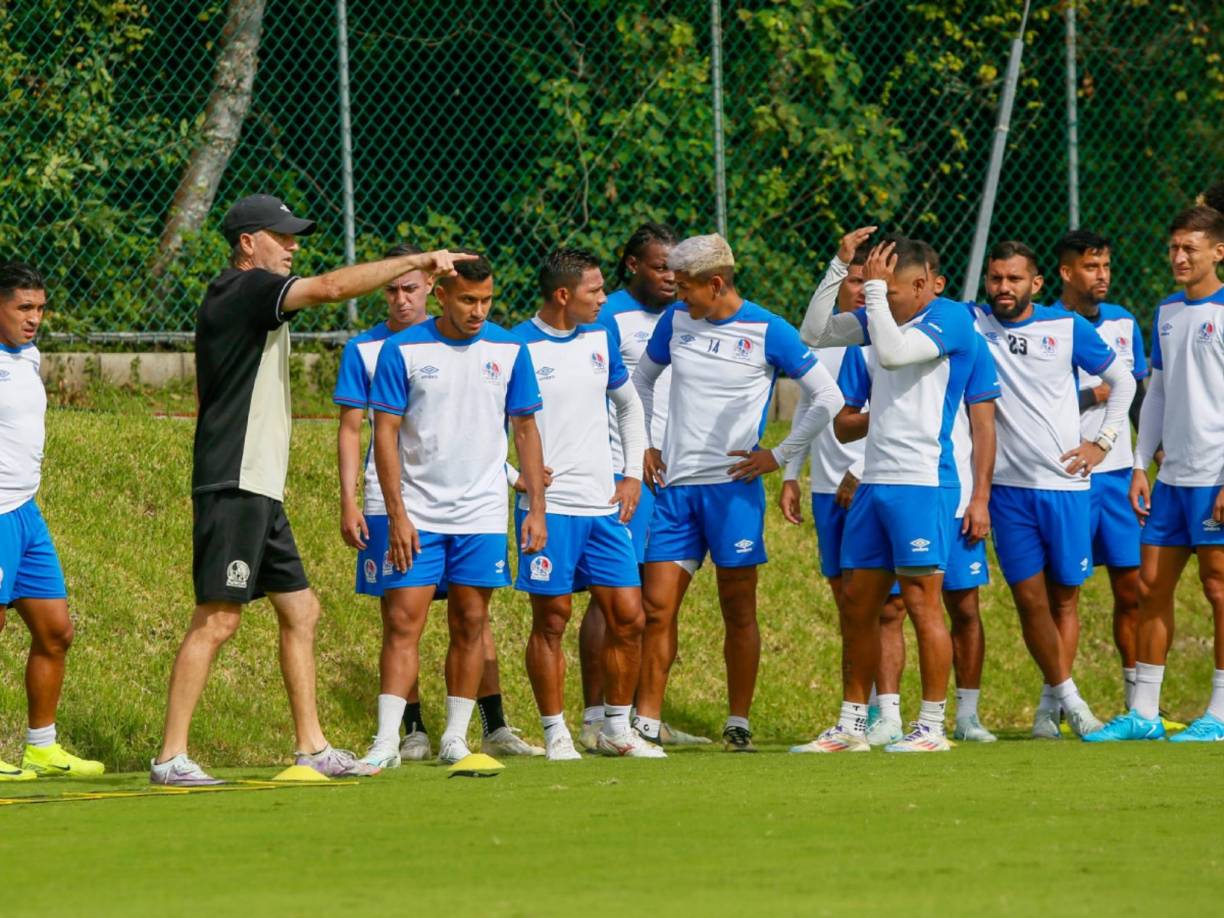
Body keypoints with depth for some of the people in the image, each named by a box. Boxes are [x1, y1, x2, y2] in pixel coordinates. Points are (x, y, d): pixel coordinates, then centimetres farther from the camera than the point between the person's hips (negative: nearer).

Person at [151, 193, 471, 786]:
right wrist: (417, 261, -17)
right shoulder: (245, 289, -10)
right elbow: (331, 288, -22)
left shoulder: (244, 299, 20)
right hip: (234, 487, -11)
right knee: (217, 619, -11)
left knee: (300, 611, 12)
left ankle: (312, 748, 16)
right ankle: (171, 758, -11)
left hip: (260, 492, 11)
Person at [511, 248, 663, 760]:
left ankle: (617, 728, 14)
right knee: (551, 619, -2)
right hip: (548, 506, -5)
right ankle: (556, 733, 6)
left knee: (627, 616, 3)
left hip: (604, 505, 5)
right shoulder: (517, 348, -7)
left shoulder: (600, 338, 10)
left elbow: (629, 405, 23)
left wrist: (632, 475, 13)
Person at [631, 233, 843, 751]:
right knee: (656, 606, -2)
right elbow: (641, 380, 26)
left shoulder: (767, 332, -6)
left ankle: (739, 725, 9)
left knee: (738, 610, 1)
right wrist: (643, 445, 17)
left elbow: (828, 399, -2)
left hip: (733, 488, -4)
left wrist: (781, 456, -4)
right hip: (675, 487, 4)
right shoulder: (676, 321, 8)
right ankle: (646, 724, 2)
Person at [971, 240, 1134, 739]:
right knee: (1029, 598, -4)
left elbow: (1122, 380, 12)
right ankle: (1067, 695, 7)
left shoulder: (1067, 327, 2)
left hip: (1065, 483, 0)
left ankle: (1052, 700, 13)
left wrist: (1101, 442, 6)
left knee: (1064, 596, 4)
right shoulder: (972, 325, 2)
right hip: (1008, 487, 0)